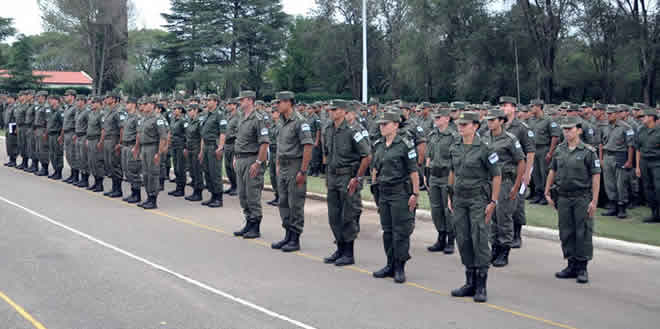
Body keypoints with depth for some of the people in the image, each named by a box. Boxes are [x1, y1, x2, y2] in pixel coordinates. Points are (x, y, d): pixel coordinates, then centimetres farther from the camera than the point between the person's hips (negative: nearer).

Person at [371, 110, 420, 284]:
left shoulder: (405, 144, -9)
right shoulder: (378, 145, 10)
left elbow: (413, 171, -10)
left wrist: (415, 193, -12)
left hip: (400, 192, -7)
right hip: (383, 192, 7)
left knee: (401, 231, -2)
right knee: (387, 230, 11)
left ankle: (400, 268, 5)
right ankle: (390, 265, 20)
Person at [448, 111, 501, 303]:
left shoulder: (484, 149, -9)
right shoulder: (455, 149, 8)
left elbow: (497, 176, -7)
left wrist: (493, 202, -11)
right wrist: (450, 197, 15)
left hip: (478, 200, -6)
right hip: (459, 200, 6)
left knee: (480, 241, -6)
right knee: (463, 241, 8)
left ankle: (481, 287, 1)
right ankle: (470, 283, 19)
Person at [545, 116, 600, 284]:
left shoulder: (588, 151, -7)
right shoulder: (559, 150, 8)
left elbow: (595, 176, -9)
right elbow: (552, 171, 15)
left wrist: (594, 201, -14)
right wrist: (547, 192, 10)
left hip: (582, 198, -5)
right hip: (563, 197, 5)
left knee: (583, 233, -1)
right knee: (566, 233, 9)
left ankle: (582, 268, 7)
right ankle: (572, 265, 19)